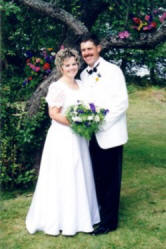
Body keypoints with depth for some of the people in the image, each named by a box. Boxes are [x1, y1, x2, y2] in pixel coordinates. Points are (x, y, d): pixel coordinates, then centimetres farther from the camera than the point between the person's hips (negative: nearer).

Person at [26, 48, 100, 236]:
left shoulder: (80, 84, 10)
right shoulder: (57, 87, -12)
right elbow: (53, 113, -16)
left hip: (78, 138, 7)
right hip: (62, 138, -7)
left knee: (79, 176, 14)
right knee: (62, 177, 2)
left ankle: (78, 216, 30)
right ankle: (60, 219, 18)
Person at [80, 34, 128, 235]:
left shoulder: (113, 70, -8)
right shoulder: (84, 74, 12)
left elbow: (122, 103, -14)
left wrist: (101, 124, -17)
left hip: (110, 134, -6)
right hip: (92, 135, 6)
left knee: (110, 179, 4)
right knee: (97, 177, 14)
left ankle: (109, 221, 17)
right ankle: (99, 213, 30)